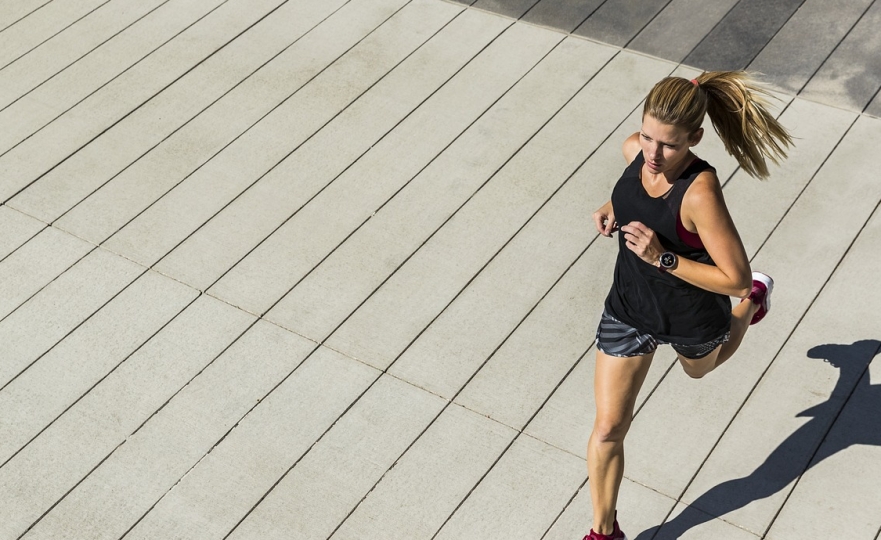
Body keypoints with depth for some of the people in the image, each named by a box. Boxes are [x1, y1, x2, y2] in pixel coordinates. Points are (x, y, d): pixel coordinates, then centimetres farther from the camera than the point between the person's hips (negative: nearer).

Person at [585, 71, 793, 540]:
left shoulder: (700, 193, -36)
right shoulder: (635, 150, -18)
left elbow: (734, 278, -31)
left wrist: (662, 258, -36)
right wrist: (614, 207, -11)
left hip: (692, 321, -4)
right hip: (629, 308, 4)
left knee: (700, 368, 35)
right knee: (608, 428, 6)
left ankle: (755, 301, 63)